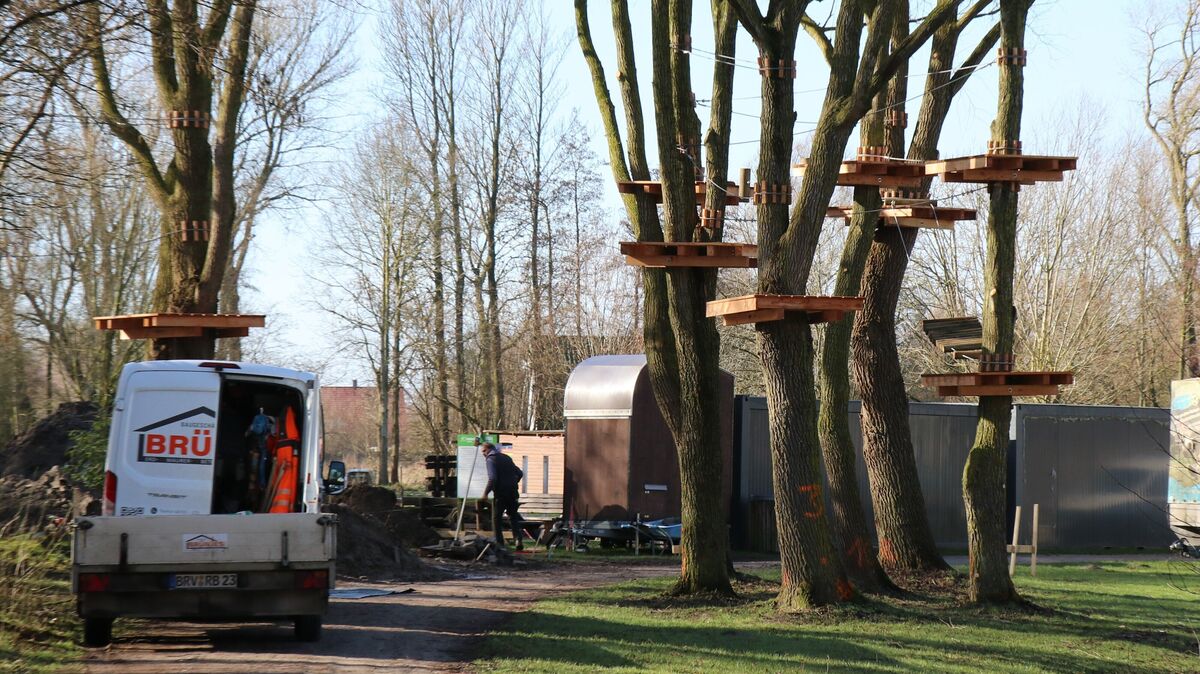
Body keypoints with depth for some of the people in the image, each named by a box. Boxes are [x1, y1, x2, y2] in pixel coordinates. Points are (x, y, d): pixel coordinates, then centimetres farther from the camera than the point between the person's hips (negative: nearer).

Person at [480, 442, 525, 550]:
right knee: (513, 516, 16)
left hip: (501, 493, -6)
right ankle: (518, 538, -2)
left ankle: (499, 543, 2)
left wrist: (486, 492, -14)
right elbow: (519, 473, 19)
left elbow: (492, 478, -20)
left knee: (496, 518, 5)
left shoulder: (491, 459, -8)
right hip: (512, 492, 7)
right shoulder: (506, 457, 15)